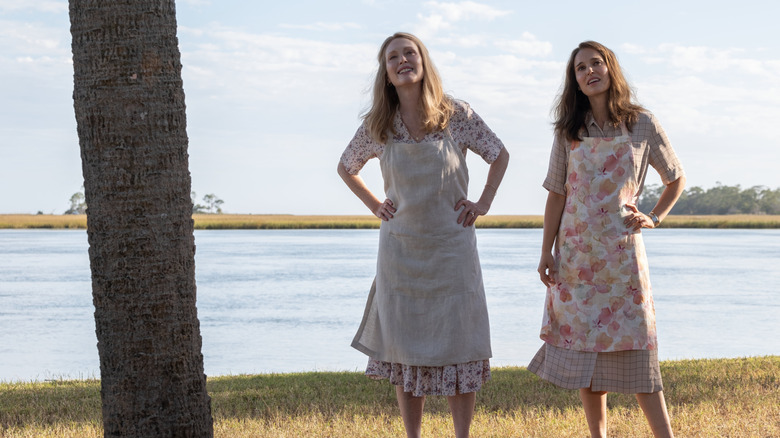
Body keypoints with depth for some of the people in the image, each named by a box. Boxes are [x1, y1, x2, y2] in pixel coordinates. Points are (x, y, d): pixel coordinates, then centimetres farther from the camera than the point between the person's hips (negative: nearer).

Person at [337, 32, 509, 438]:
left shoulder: (456, 115, -4)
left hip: (451, 247, -1)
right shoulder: (377, 125, 0)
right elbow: (346, 168, 17)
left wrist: (483, 204, 2)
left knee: (459, 344, -1)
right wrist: (376, 206, 7)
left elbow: (500, 155, 9)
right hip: (400, 248, 1)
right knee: (405, 347, 3)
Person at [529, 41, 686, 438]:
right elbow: (556, 194, 6)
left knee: (633, 348, -6)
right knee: (583, 348, 3)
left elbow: (676, 178, 14)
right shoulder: (569, 131, 7)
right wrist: (546, 251, 1)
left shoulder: (642, 125, 2)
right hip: (576, 253, 2)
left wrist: (654, 218, 2)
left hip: (622, 251, -2)